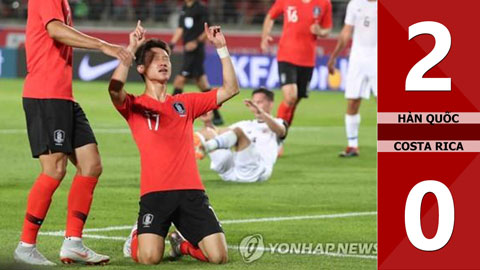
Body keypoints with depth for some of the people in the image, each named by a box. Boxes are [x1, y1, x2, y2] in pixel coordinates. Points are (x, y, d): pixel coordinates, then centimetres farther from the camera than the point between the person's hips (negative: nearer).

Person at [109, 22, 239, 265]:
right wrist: (131, 49, -20)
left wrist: (221, 48, 9)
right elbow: (115, 90, -17)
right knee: (149, 258, -21)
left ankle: (183, 244, 21)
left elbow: (230, 90, 15)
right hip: (155, 192, -3)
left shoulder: (185, 103, 19)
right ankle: (136, 239, 16)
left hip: (191, 191, 3)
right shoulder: (134, 106, 7)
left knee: (219, 257, -11)